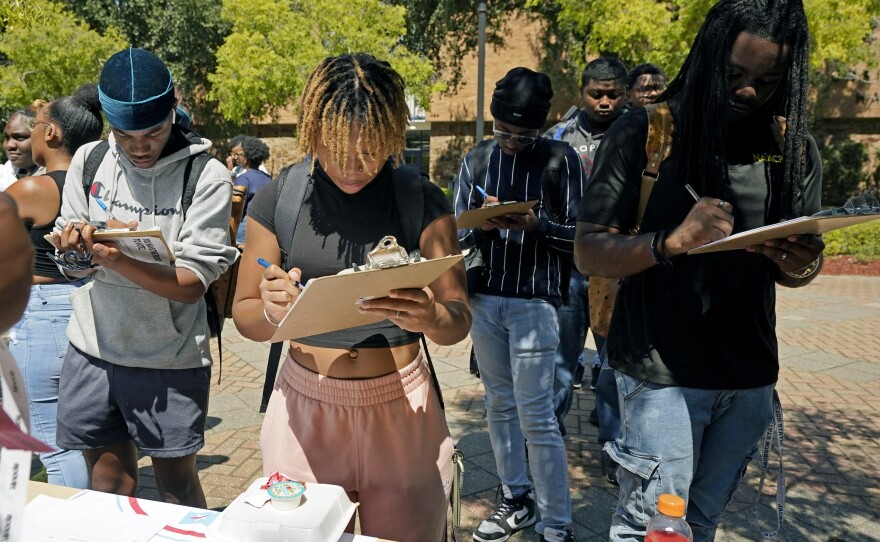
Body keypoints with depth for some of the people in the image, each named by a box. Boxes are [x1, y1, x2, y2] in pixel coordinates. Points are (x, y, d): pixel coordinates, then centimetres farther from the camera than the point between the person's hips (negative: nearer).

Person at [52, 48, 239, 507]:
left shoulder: (207, 177, -12)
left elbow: (191, 285, -16)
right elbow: (72, 264, 6)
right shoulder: (88, 161, 2)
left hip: (169, 359, -4)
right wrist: (74, 246, -18)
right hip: (93, 349, 4)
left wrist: (115, 259, -30)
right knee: (109, 484, 17)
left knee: (177, 486, 10)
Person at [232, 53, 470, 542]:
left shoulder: (422, 199, -6)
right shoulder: (278, 198, -3)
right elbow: (244, 315, 1)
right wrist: (271, 311, -22)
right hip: (306, 409, 1)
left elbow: (459, 320, -6)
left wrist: (430, 318, -29)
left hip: (402, 410, 0)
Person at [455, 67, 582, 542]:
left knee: (536, 416, -3)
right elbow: (457, 232, 6)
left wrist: (536, 225, -22)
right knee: (499, 404, 13)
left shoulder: (561, 160, -3)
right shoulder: (477, 160, 7)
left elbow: (578, 236, -4)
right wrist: (480, 223, -15)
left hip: (534, 300, -4)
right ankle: (515, 498, 30)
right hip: (484, 298, 5)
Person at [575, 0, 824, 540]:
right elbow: (589, 252, -10)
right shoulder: (644, 132, -8)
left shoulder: (796, 148, 5)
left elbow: (800, 262, 13)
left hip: (752, 375, 4)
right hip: (663, 373, -4)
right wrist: (672, 241, -29)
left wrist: (801, 266, -12)